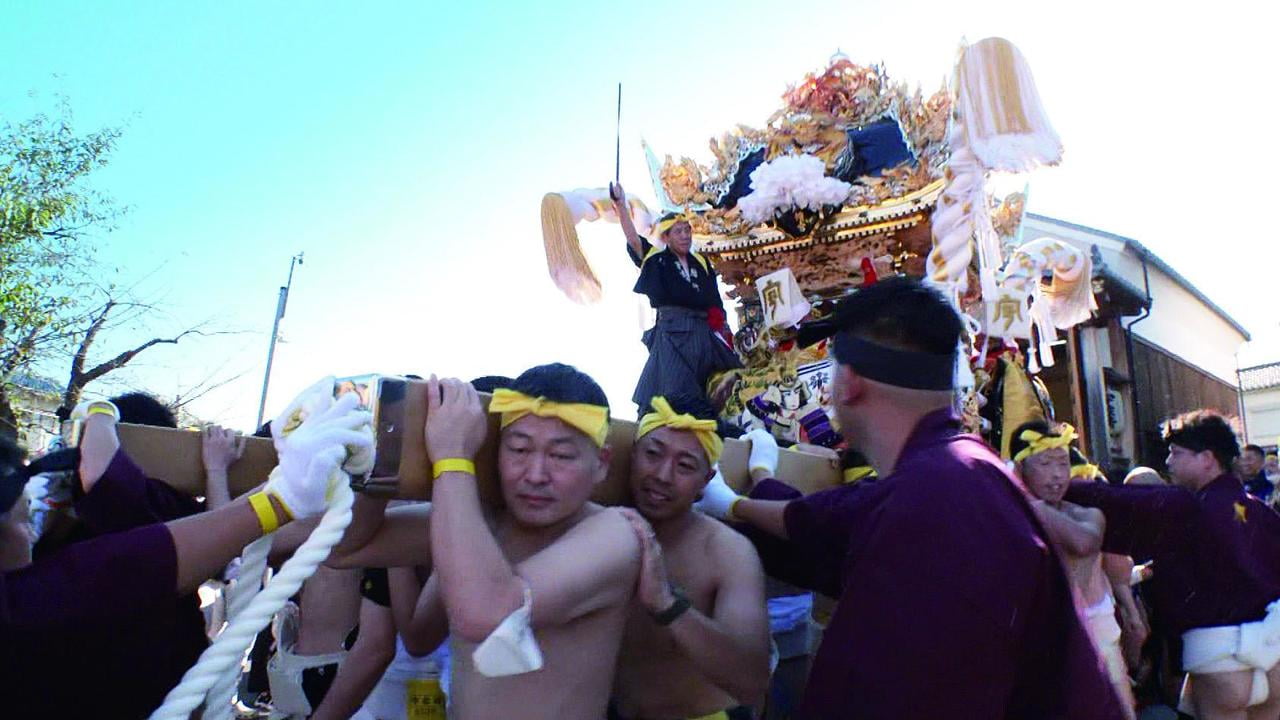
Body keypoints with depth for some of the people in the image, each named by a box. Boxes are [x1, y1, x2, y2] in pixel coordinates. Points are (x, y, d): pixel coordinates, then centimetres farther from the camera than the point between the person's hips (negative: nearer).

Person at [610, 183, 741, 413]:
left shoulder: (703, 264, 15)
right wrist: (621, 204, -21)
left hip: (704, 334, 4)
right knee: (674, 395, -7)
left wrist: (724, 336, 7)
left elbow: (716, 305, 14)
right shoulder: (656, 260, 5)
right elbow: (633, 238, -11)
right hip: (672, 333, -4)